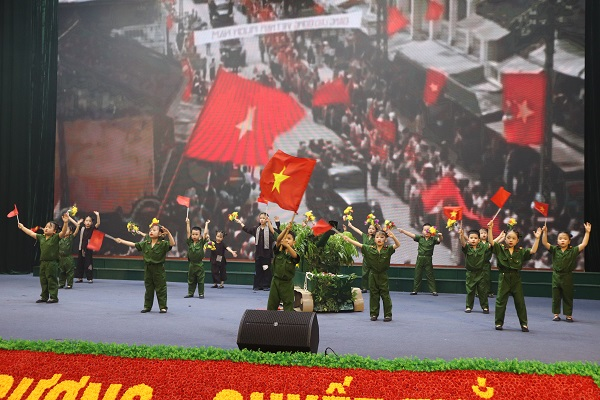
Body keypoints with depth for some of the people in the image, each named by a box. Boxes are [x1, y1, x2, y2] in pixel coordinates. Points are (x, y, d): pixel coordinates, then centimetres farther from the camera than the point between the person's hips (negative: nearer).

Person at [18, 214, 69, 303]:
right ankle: (44, 297, 23)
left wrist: (65, 223, -38)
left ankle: (54, 297, 5)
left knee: (52, 280, -2)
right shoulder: (41, 237, 9)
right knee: (43, 280, 12)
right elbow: (31, 233, 19)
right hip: (43, 262, 7)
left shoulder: (56, 237, -8)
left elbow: (63, 232, -23)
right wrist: (22, 227, 26)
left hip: (52, 263, -7)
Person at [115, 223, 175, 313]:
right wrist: (121, 241, 6)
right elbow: (133, 244, 8)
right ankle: (147, 306, 22)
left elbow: (172, 244, -25)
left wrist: (168, 233, -36)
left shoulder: (163, 244, -11)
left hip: (159, 269, -4)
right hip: (148, 268, 4)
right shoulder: (145, 244, 3)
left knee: (161, 289, 1)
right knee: (148, 289, 13)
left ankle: (163, 307, 10)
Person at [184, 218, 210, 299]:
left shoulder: (201, 242, -5)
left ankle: (201, 294, 10)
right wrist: (187, 223, 2)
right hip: (191, 264, 3)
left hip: (199, 265, -3)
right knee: (191, 280, 11)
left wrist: (206, 224, 1)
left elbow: (205, 233, -7)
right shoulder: (190, 242, 1)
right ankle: (190, 293, 20)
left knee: (200, 280, 3)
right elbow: (188, 232, 0)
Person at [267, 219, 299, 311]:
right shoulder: (279, 251, -1)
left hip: (287, 283, -1)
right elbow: (278, 239, -18)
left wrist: (287, 245, -43)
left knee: (289, 307, 3)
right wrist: (286, 229, -33)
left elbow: (295, 256, -28)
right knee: (271, 305, 8)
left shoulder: (293, 253, -3)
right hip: (276, 281, 2)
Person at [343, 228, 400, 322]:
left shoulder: (388, 249, -7)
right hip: (373, 275, 3)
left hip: (383, 276, -2)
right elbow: (358, 244, -1)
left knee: (385, 295, 0)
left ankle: (388, 315, 7)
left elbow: (398, 245, -20)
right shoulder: (369, 248, 0)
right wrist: (348, 239, -7)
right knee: (373, 295, 9)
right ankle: (374, 314, 18)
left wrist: (393, 237, -38)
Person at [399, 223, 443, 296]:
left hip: (428, 259, -2)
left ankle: (433, 290, 6)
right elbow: (412, 235, -3)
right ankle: (415, 290, 14)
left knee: (430, 275, 1)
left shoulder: (433, 239, -2)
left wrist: (440, 236, -38)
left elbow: (439, 240, -15)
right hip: (420, 258, 2)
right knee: (417, 275, 8)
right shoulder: (420, 238, 2)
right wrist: (403, 231, -13)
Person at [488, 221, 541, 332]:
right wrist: (490, 229, -23)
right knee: (501, 301, 2)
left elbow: (532, 251, -5)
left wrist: (537, 239, -12)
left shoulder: (521, 252, 5)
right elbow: (491, 241, -11)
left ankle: (524, 324, 13)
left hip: (516, 278, 1)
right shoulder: (500, 248, 0)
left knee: (520, 301, 5)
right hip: (504, 278, -1)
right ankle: (499, 323, 11)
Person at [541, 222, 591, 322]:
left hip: (567, 277, -1)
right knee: (555, 297, 8)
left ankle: (568, 315, 18)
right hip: (556, 276, 1)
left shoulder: (573, 251, -2)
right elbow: (544, 243, -10)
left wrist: (587, 232, -14)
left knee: (568, 297, 7)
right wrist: (545, 232, -23)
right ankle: (556, 314, 19)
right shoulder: (554, 250, 0)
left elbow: (584, 244, -9)